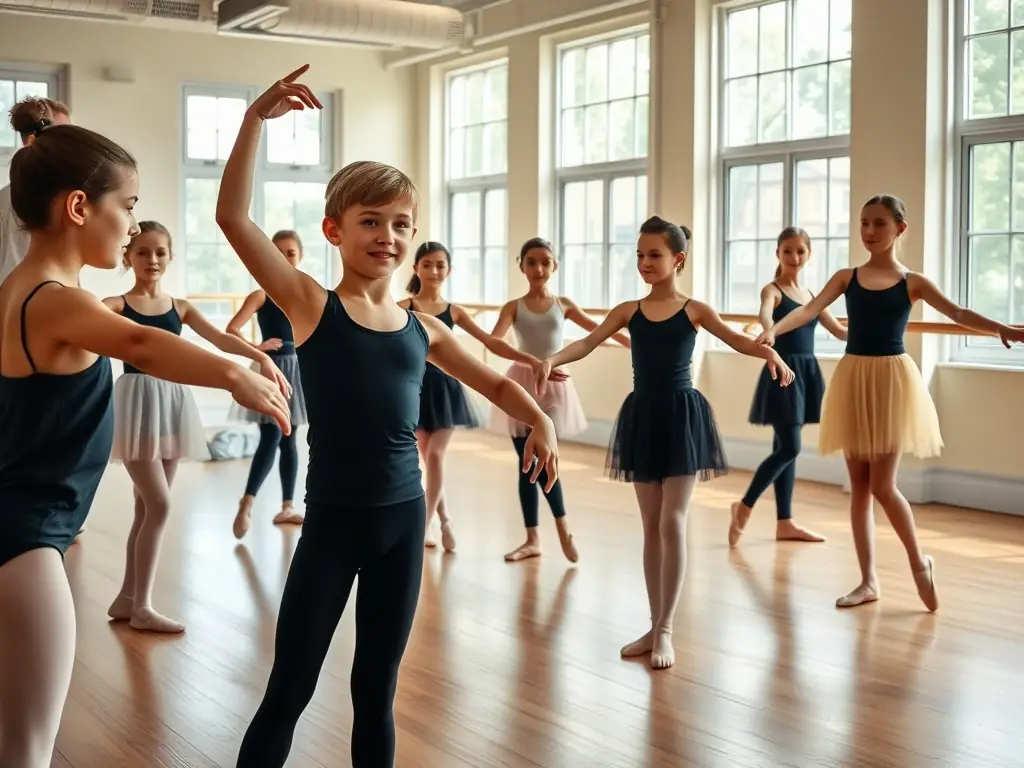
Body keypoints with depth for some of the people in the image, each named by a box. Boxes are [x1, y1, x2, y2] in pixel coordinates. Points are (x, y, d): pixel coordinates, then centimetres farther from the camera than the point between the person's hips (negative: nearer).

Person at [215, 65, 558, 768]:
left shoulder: (421, 328, 6)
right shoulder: (311, 305, -5)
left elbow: (496, 383, 20)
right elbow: (233, 217, -17)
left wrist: (541, 421, 2)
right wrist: (257, 118, -22)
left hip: (403, 519, 4)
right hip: (332, 520, -4)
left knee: (377, 692, 15)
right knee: (289, 692, 2)